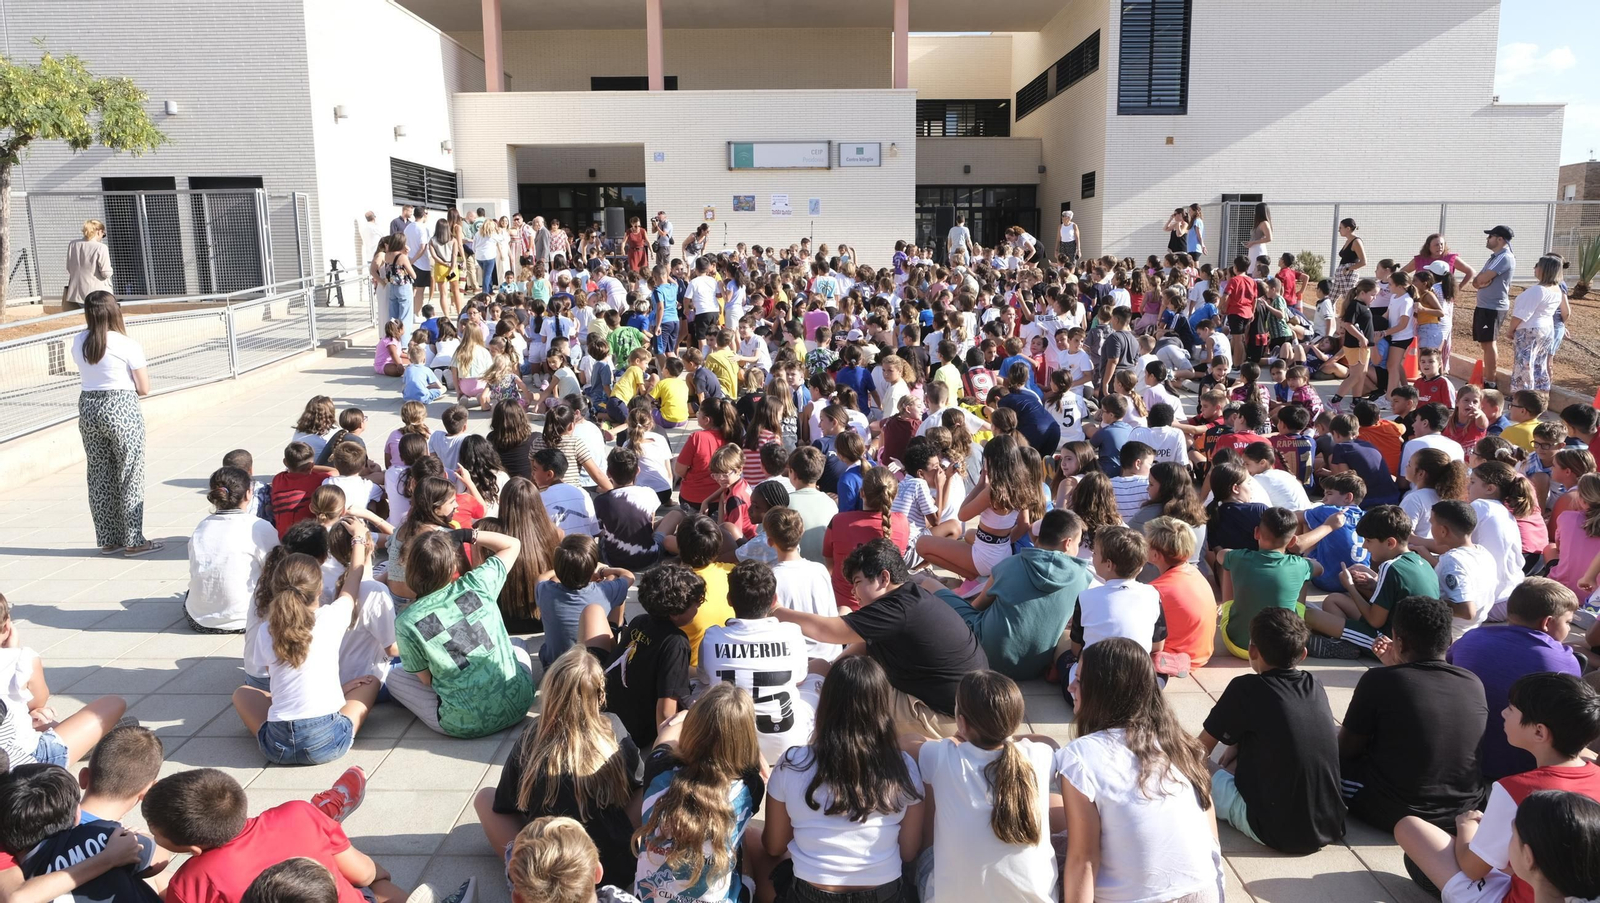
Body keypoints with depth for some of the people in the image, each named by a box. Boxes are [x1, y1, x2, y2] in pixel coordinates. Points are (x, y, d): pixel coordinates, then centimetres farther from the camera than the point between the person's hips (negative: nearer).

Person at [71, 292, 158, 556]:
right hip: (122, 409, -5)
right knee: (130, 476, 4)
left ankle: (108, 540, 21)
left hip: (88, 408, 5)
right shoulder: (128, 346, -13)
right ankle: (133, 541, 9)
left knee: (100, 476, 13)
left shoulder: (78, 343, 3)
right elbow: (144, 388, -7)